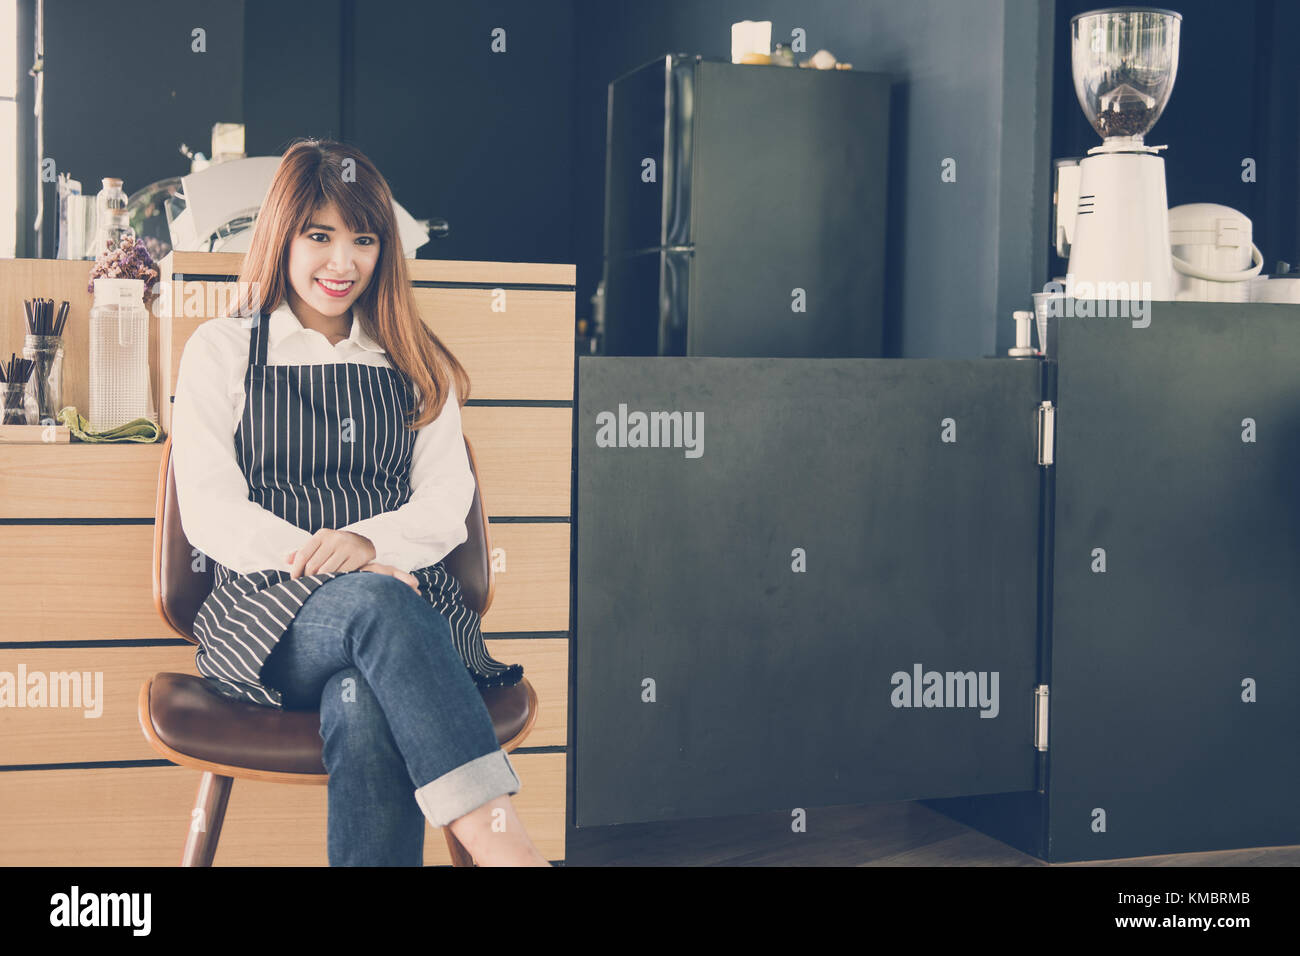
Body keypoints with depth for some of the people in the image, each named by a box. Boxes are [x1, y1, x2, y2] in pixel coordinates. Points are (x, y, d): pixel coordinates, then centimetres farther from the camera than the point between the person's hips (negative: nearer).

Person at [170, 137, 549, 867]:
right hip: (270, 611, -1)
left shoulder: (416, 362, 20)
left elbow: (449, 504, 9)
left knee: (364, 706, -37)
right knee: (376, 602, -39)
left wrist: (368, 542, -15)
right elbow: (209, 511, 2)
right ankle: (496, 834, -50)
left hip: (412, 602, 2)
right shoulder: (221, 350, 14)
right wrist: (320, 559, -17)